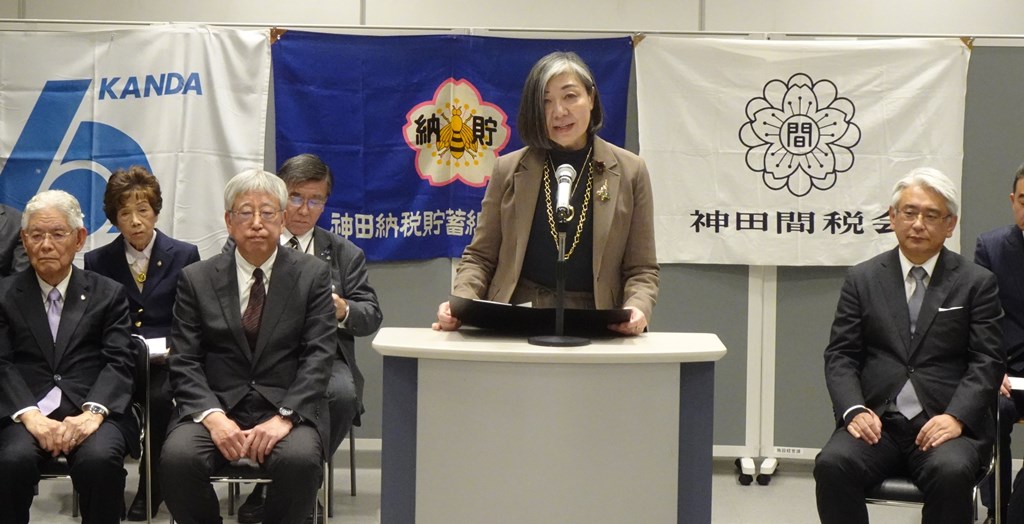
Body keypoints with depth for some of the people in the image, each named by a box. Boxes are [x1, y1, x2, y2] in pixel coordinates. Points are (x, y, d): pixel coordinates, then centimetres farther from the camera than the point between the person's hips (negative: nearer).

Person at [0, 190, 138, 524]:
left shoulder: (108, 294, 15)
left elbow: (119, 362, 3)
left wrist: (94, 412, -17)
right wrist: (30, 415, -16)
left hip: (91, 411, 0)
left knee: (99, 458, -33)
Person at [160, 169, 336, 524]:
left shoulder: (313, 275, 5)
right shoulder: (196, 279, 8)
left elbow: (318, 357, -2)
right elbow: (184, 362, 3)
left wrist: (284, 417, -17)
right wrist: (212, 416, -15)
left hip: (288, 408, -1)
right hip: (215, 405, 1)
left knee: (300, 460, -33)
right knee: (177, 458, -29)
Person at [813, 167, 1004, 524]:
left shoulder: (976, 283, 9)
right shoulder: (863, 279, 13)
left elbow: (987, 362, 3)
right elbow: (840, 356, 8)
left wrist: (956, 417, -14)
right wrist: (855, 410, -10)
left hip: (946, 422, -1)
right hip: (877, 420, 1)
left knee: (951, 472, -34)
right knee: (832, 464, -29)